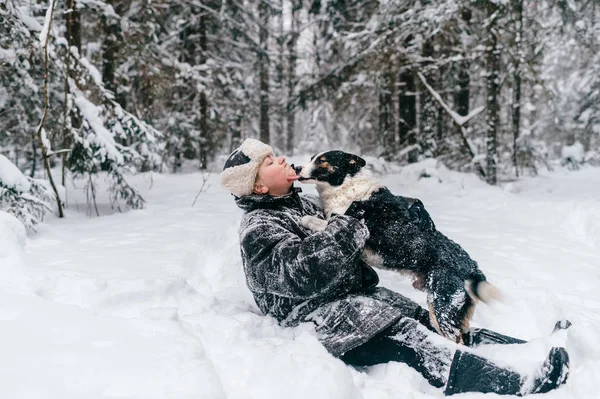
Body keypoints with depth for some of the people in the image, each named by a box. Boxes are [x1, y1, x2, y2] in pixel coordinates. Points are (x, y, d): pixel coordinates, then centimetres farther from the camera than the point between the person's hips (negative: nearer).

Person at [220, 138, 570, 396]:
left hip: (358, 291, 10)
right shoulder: (258, 229, -11)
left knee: (423, 319, -7)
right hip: (320, 317, -10)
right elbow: (298, 271, -26)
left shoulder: (302, 203, 17)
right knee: (407, 335, -27)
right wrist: (347, 229, -19)